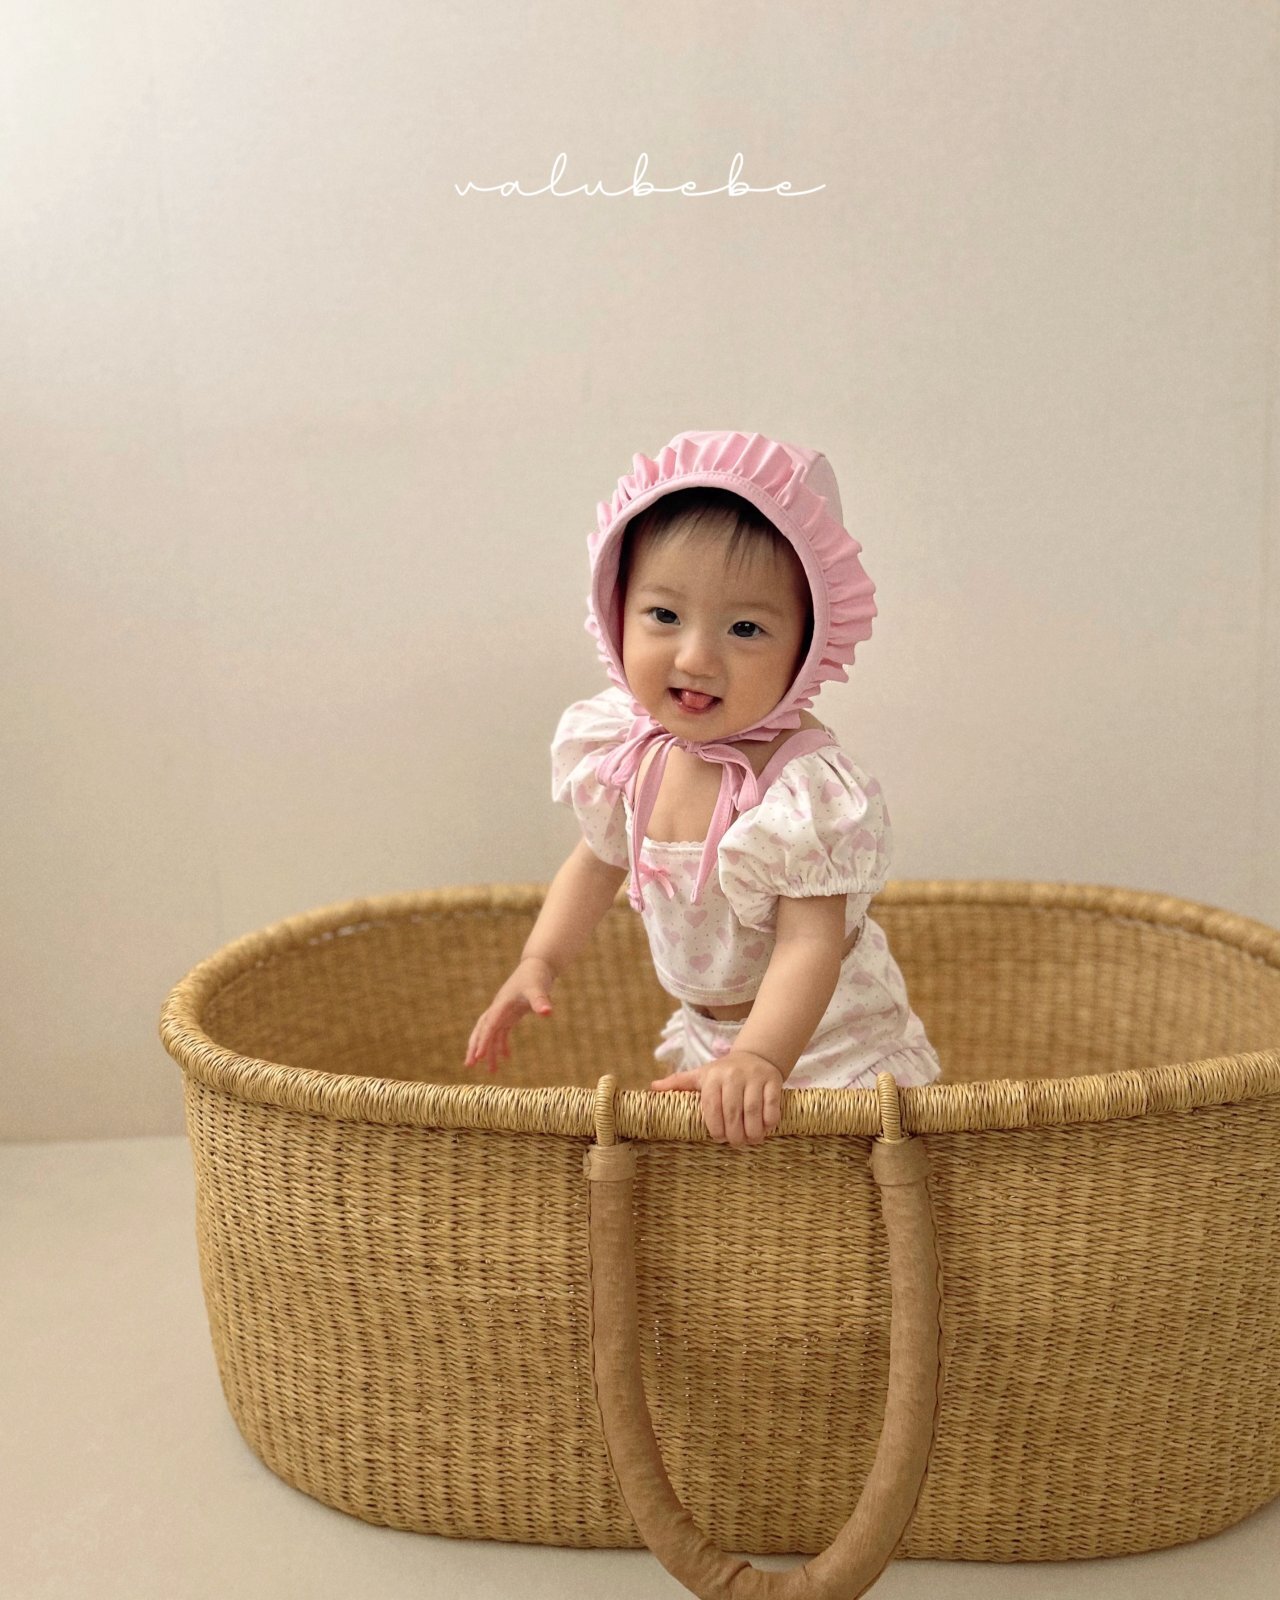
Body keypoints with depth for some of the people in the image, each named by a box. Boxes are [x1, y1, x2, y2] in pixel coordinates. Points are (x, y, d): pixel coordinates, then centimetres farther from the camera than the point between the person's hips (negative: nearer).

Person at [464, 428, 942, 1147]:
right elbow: (599, 860, 7)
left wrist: (759, 1059, -43)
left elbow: (809, 943, -32)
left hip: (813, 1033, -5)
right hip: (706, 1028, 5)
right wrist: (538, 964, 0)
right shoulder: (626, 747, -11)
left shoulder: (804, 783, -30)